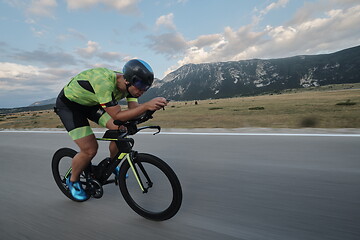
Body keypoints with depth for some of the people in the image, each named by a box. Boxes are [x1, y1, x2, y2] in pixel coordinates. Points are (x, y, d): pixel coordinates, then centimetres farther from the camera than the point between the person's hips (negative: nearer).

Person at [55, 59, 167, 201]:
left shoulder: (128, 83, -17)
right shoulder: (104, 83, -40)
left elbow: (134, 108, -18)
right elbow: (117, 116, -40)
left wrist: (152, 106, -36)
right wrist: (146, 105, -49)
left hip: (90, 103, 7)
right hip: (68, 104, -6)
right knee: (90, 150, -14)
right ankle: (73, 181, 16)